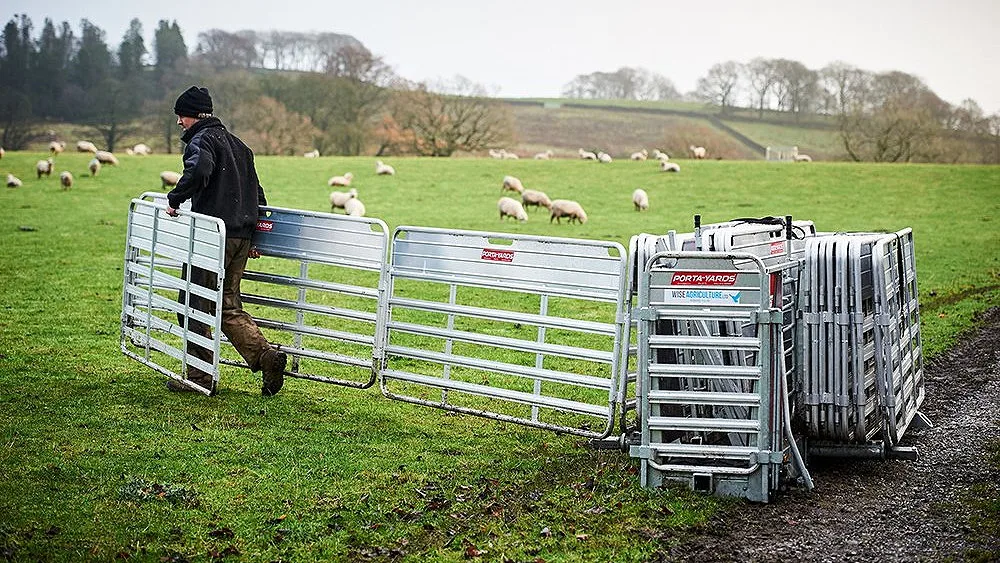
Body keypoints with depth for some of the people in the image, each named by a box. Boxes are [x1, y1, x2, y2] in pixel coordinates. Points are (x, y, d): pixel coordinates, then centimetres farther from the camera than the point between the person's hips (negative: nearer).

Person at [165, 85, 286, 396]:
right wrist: (253, 237, 27)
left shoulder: (202, 139, -4)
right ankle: (266, 356, -6)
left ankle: (199, 377, 5)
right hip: (242, 236, 8)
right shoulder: (238, 144, 23)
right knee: (228, 305, 12)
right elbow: (257, 193, 25)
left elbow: (198, 171, -28)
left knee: (194, 304, 2)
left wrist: (174, 199, -15)